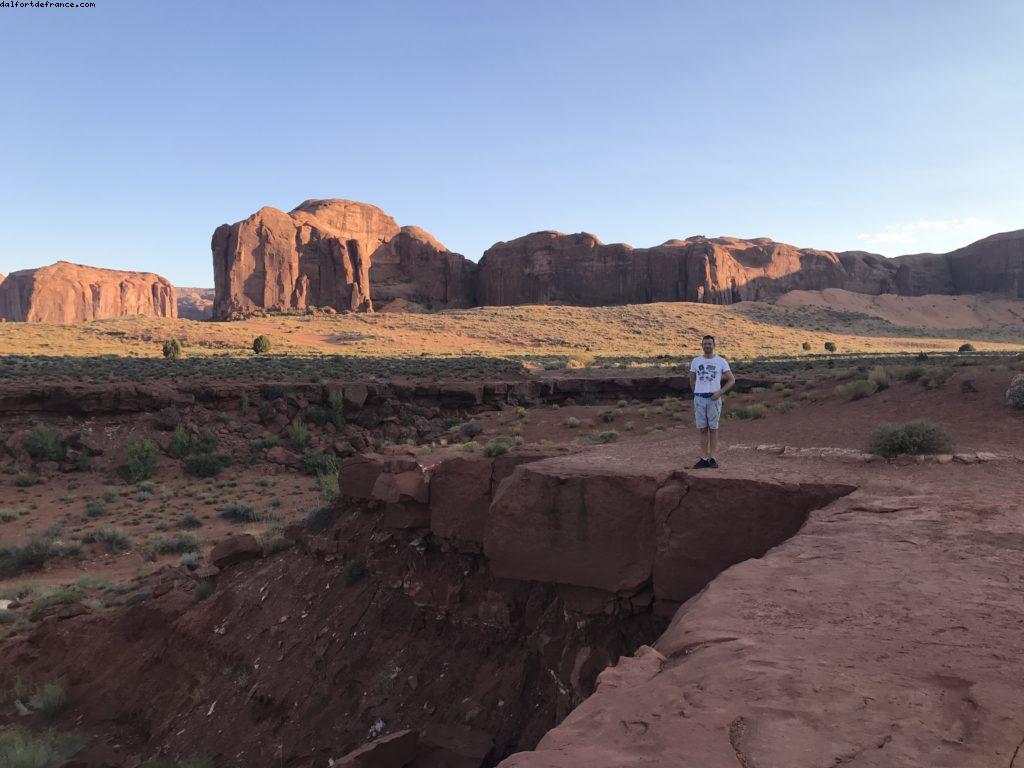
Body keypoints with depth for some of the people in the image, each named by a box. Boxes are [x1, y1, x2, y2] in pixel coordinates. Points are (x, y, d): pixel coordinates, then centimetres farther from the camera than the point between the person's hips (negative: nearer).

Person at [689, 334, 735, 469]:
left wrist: (720, 392, -10)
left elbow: (732, 380, 1)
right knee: (703, 429, 4)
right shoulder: (696, 361, 7)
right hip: (699, 399, 2)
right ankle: (704, 459, 7)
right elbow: (692, 380, 22)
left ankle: (712, 459, 4)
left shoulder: (721, 361, 1)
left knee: (713, 428, 1)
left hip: (714, 399, -2)